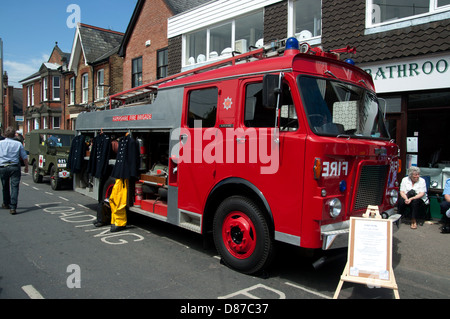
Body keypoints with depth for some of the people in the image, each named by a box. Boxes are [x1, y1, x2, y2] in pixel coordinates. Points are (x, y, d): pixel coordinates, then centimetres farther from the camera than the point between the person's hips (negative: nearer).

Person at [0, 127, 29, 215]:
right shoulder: (18, 144, 0)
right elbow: (25, 157, 4)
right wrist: (26, 167, 18)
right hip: (15, 167, -1)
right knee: (14, 187, -2)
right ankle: (12, 207, -9)